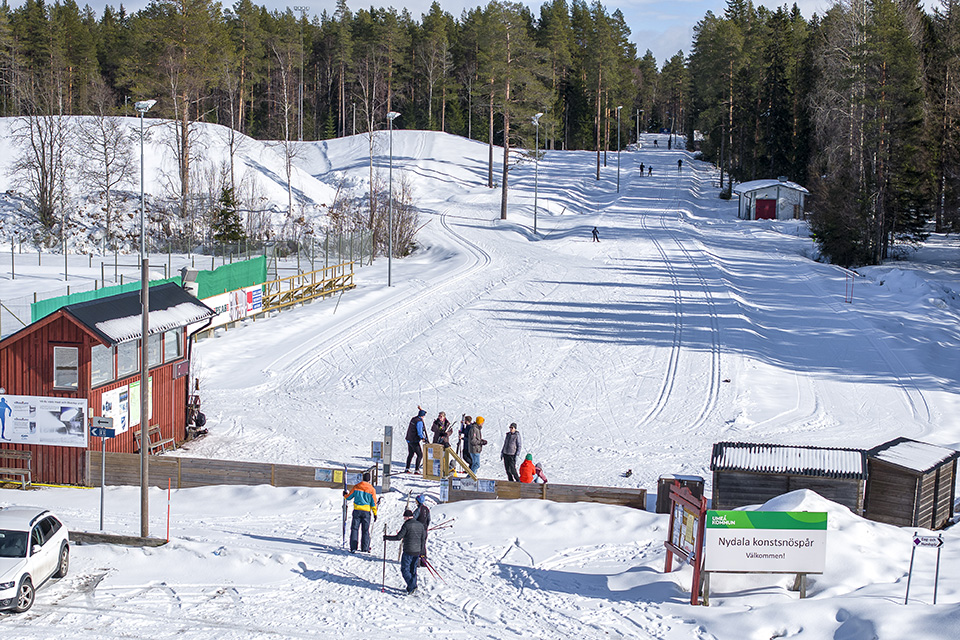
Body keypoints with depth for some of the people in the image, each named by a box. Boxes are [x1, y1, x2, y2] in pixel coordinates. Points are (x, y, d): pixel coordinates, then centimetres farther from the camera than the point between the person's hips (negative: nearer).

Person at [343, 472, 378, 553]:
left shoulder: (356, 487, 0)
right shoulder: (372, 489, -2)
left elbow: (349, 497, 9)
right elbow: (373, 503, 0)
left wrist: (345, 495, 32)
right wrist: (375, 513, 7)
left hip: (357, 510, 0)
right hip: (366, 511, 0)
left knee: (354, 529, 4)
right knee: (365, 530, 8)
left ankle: (353, 548, -3)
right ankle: (365, 548, 7)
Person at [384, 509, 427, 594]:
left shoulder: (406, 525, -13)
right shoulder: (420, 525, 7)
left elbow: (398, 537, -16)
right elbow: (423, 537, 13)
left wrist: (386, 537, -6)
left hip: (408, 552, -7)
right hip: (418, 551, 7)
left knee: (405, 569, 0)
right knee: (413, 569, 17)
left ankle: (412, 586, -12)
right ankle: (412, 587, 18)